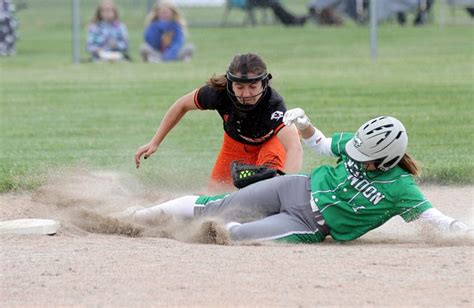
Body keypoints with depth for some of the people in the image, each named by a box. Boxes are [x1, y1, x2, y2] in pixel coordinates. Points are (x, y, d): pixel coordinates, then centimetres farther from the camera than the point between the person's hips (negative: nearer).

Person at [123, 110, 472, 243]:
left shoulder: (401, 189, -17)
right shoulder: (358, 145, -5)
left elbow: (431, 217, -17)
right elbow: (324, 145, 10)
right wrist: (304, 125, -7)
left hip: (310, 227, -3)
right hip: (297, 189, 3)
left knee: (238, 234, -26)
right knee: (217, 207, 2)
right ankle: (145, 214, 18)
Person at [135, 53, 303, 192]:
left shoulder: (273, 103, -44)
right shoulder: (218, 92, -35)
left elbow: (295, 147, -59)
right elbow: (182, 105, -13)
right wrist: (154, 142, -12)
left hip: (272, 139, -3)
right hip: (236, 141, 3)